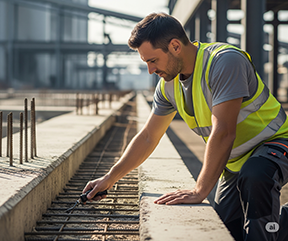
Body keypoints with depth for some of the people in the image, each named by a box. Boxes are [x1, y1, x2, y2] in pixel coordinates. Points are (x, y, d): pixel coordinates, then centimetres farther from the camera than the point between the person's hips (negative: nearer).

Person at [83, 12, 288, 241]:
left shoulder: (225, 61, -27)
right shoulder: (169, 84, -2)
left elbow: (223, 133, -32)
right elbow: (147, 137, 8)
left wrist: (200, 191, -30)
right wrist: (110, 179, 6)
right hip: (235, 162, 8)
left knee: (253, 177, -39)